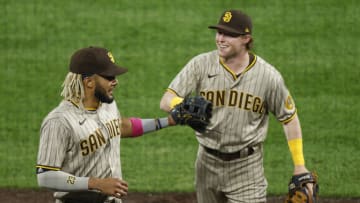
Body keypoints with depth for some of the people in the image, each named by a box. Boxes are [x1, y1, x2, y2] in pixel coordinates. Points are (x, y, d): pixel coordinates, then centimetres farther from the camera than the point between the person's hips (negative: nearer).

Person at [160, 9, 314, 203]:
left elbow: (289, 118, 2)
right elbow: (166, 100, -13)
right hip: (208, 163, 2)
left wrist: (299, 166, -1)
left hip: (246, 165, -2)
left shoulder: (268, 76, -9)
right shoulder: (201, 65, -8)